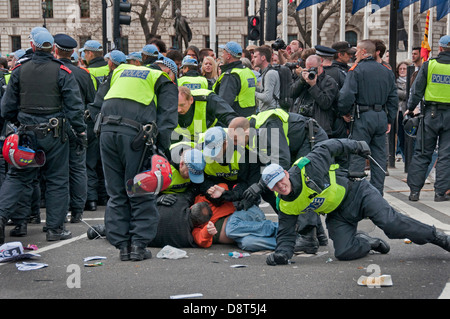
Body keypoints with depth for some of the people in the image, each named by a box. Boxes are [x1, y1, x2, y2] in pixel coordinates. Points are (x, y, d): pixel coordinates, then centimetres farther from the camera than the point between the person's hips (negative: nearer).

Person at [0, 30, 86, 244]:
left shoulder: (19, 71, 3)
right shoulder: (62, 72, -5)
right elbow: (74, 105, -7)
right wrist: (80, 132, 1)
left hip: (26, 131, 2)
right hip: (54, 134, -2)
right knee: (57, 180, 7)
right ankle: (55, 228, 11)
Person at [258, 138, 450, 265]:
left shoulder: (308, 167, -24)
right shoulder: (285, 206, -11)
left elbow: (329, 147, -7)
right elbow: (286, 235, -2)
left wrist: (356, 146, 4)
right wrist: (281, 253, -23)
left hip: (355, 193, -4)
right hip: (337, 216, 4)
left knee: (391, 223, -22)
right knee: (344, 252, -19)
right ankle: (369, 242, 13)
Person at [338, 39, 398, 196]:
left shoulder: (356, 70, -8)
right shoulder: (387, 71, 11)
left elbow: (347, 96, -16)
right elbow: (393, 97, 11)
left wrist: (343, 112, -1)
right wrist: (390, 120, 15)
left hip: (363, 118, -5)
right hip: (382, 117, 6)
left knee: (357, 155, -2)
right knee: (379, 156, 10)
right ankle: (377, 193, 14)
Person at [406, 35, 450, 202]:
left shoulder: (428, 65, -2)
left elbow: (417, 89, 0)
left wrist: (410, 108, 13)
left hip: (431, 113, 0)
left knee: (421, 153, 7)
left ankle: (414, 190, 8)